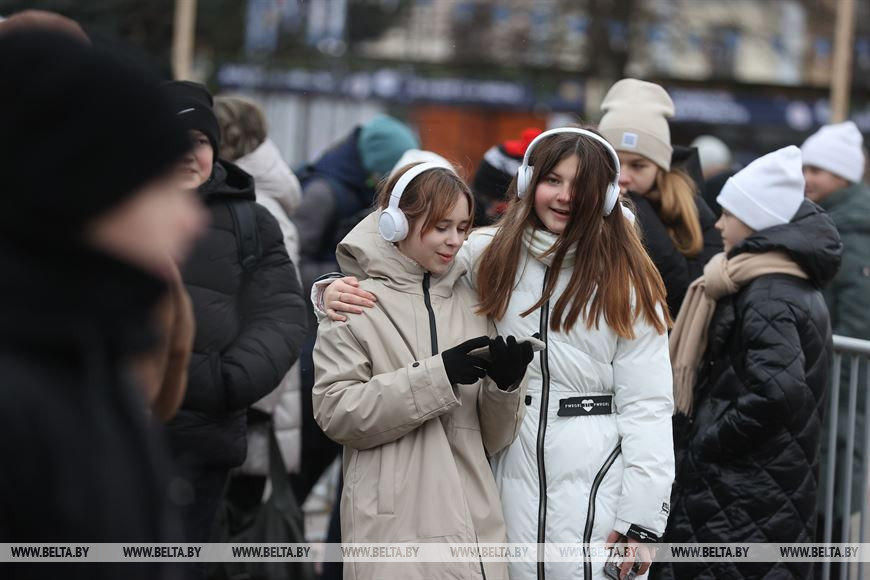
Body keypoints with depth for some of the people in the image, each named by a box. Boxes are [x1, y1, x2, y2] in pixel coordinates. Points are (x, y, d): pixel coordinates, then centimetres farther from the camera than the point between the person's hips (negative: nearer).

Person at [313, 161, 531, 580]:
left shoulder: (471, 302, 13)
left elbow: (493, 439, 12)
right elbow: (335, 411, -11)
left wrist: (506, 384, -8)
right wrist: (438, 374, -16)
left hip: (475, 523, 4)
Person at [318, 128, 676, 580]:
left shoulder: (627, 281, 1)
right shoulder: (489, 255, 6)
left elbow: (647, 405, -3)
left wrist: (640, 519, -9)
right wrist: (338, 292, -15)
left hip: (598, 482, -2)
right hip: (514, 473, 2)